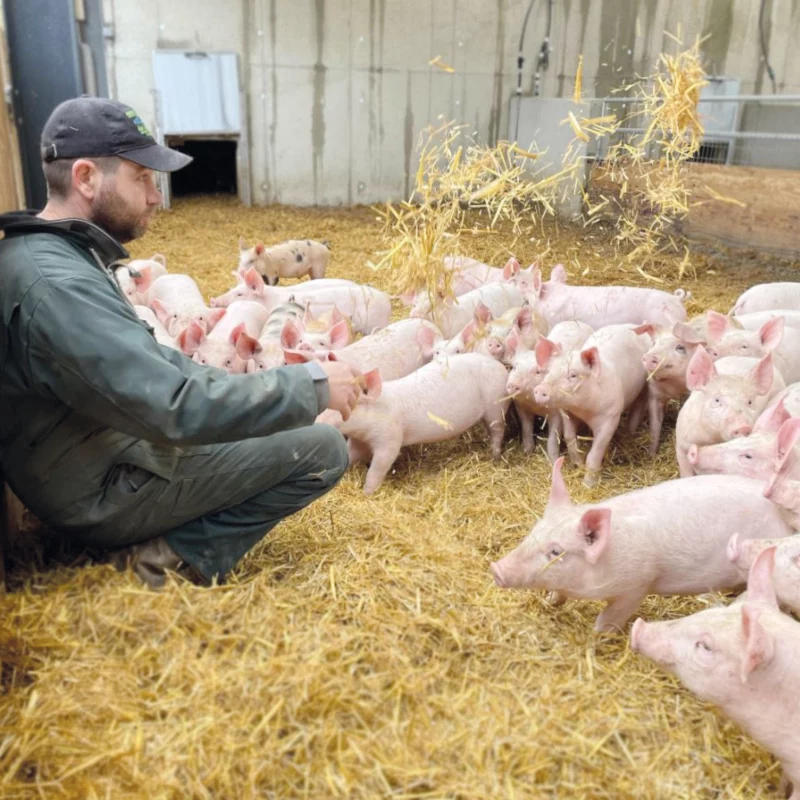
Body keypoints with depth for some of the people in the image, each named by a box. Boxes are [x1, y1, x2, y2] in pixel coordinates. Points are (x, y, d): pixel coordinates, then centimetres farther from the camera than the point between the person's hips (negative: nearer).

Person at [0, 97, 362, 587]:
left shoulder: (55, 253, 5)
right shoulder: (56, 285, -28)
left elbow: (144, 361, 13)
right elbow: (175, 409, -33)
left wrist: (266, 385, 5)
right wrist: (311, 385, -24)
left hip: (109, 453, 10)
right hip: (105, 490, -10)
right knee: (323, 451, -12)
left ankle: (173, 541, 11)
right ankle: (185, 555, -7)